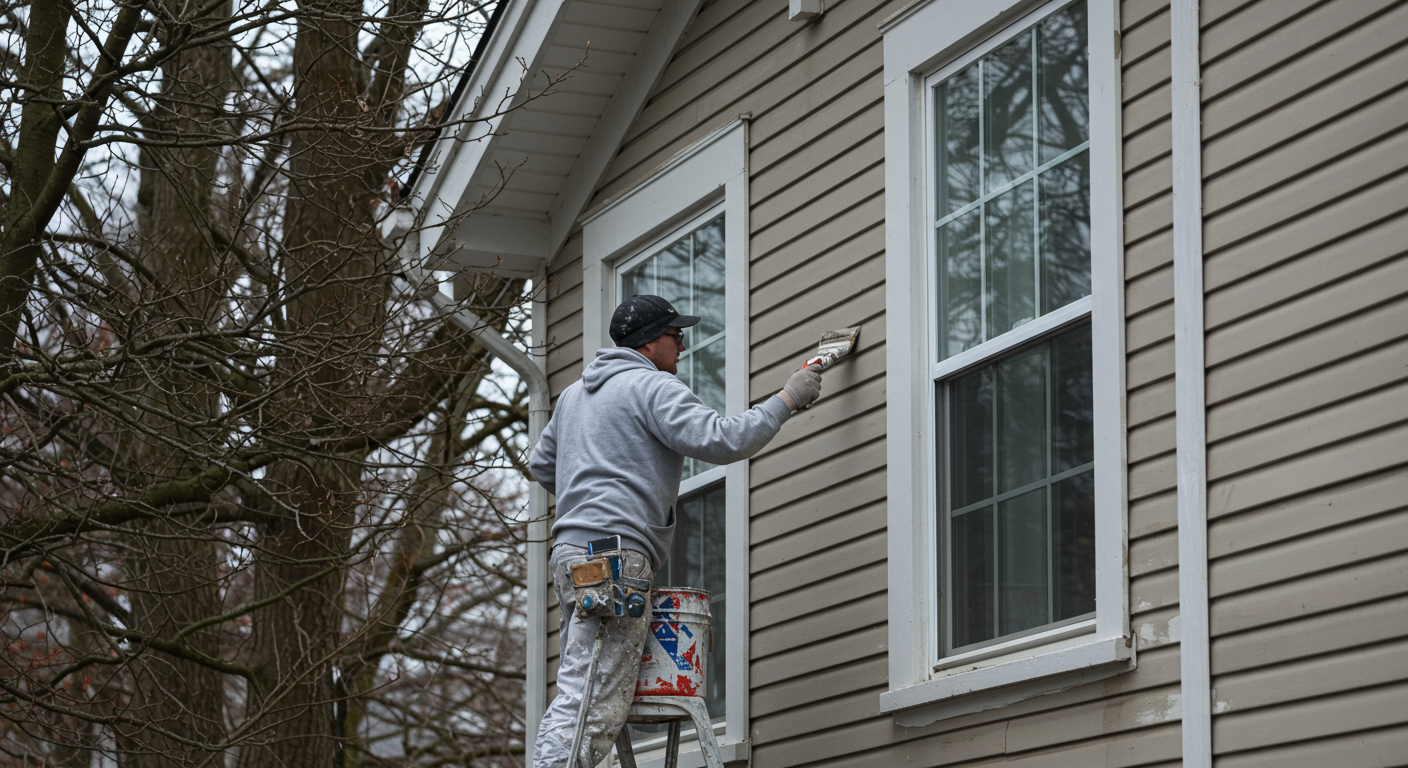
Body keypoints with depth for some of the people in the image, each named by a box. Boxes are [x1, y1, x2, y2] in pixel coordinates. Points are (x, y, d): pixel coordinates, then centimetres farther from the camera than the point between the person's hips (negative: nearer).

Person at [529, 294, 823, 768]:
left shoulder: (575, 392, 26)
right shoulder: (652, 387, -3)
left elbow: (542, 464, 36)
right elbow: (720, 441, -13)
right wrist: (787, 401, -4)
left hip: (572, 550, 10)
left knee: (577, 696, 7)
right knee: (594, 704, -16)